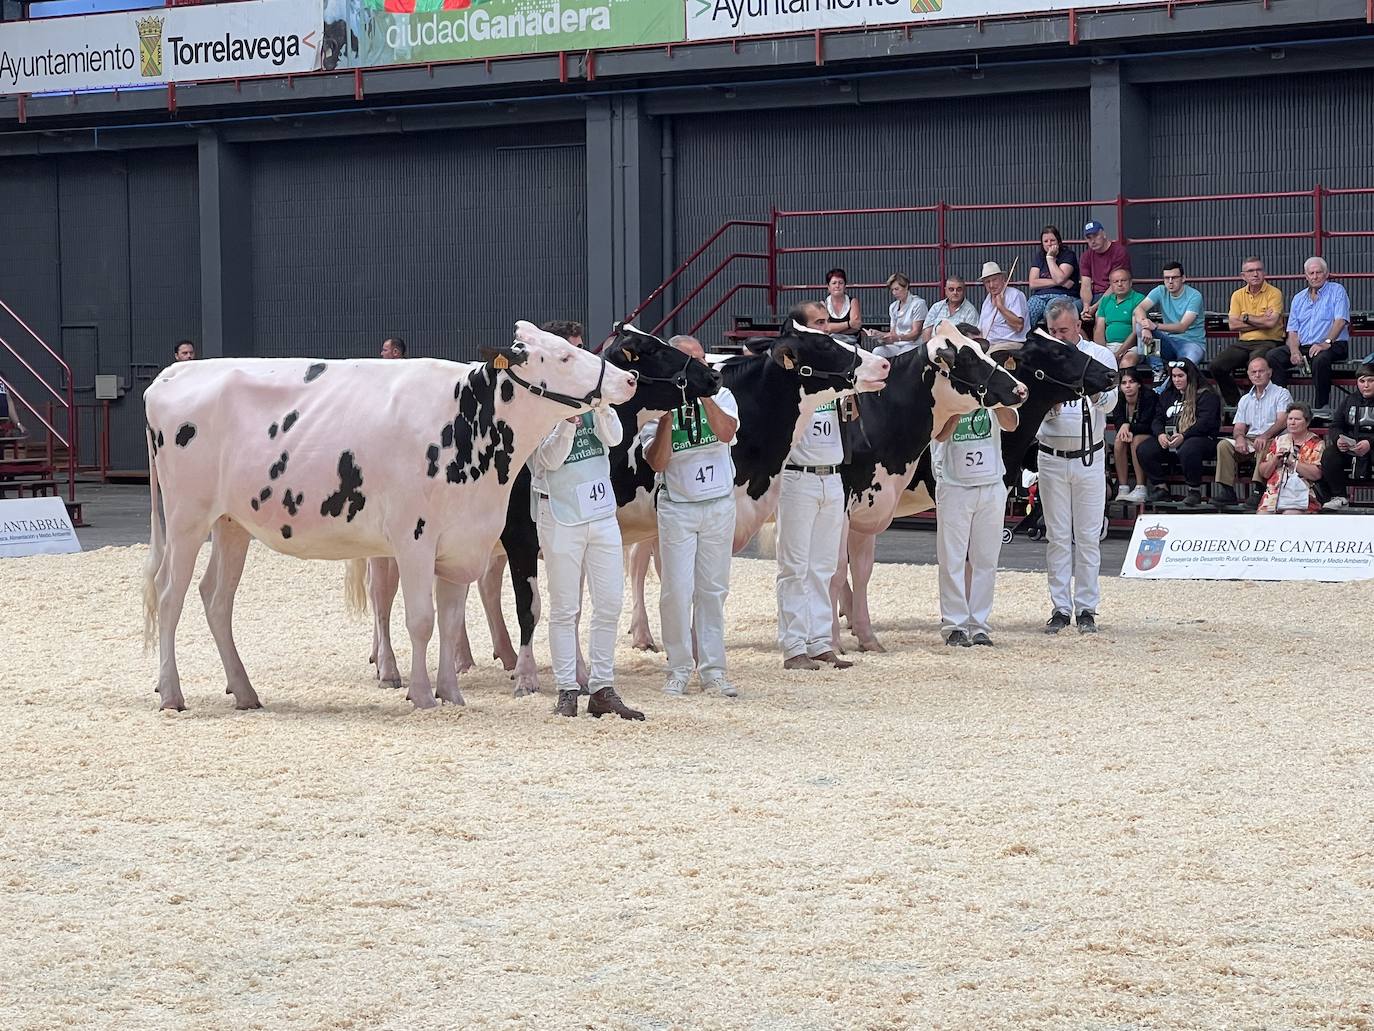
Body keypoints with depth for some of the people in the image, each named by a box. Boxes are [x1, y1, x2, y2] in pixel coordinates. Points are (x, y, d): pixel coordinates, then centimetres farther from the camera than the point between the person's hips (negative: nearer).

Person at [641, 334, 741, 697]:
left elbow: (726, 432, -18)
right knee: (677, 590, -4)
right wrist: (666, 415, -22)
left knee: (713, 589, 7)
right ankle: (679, 669, 7)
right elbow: (657, 462, -15)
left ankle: (712, 670, 13)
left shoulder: (720, 395, 2)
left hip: (719, 504, 2)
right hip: (676, 507, -2)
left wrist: (704, 394, -19)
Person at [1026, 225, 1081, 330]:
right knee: (1024, 317, -29)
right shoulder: (1039, 257, 19)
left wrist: (1050, 257, -1)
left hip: (1062, 296, -4)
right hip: (1039, 296, 4)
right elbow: (1033, 283, 5)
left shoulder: (1068, 255, 7)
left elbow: (1059, 278, -11)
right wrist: (1057, 282, -3)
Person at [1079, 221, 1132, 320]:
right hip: (1093, 296, 5)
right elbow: (1085, 285, 3)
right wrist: (1086, 306, -19)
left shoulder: (1119, 251, -7)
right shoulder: (1086, 256, 11)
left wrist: (1095, 307, -20)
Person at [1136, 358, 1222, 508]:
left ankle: (1194, 490, -23)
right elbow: (1158, 418, 17)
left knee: (1187, 450, -41)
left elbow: (1205, 422, -12)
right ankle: (1160, 488, -7)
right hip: (1168, 439, 6)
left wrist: (1183, 436, -25)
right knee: (1144, 449, -18)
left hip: (1200, 438, -6)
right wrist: (1160, 434, -8)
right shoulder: (1167, 395, 23)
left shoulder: (1206, 395, 1)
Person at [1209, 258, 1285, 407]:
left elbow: (1271, 322, -16)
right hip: (1243, 343, 5)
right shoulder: (1238, 295, 12)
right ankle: (1235, 404, -3)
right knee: (1215, 367, -16)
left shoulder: (1274, 293, -2)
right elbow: (1233, 324, -1)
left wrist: (1246, 317, -3)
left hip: (1268, 342, -5)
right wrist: (1261, 321, -7)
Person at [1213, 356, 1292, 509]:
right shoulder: (1245, 400, 25)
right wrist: (1239, 437, -10)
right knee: (1224, 444, -20)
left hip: (1273, 440, -5)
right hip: (1249, 441, 5)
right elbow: (1239, 427, 16)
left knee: (1264, 446, -38)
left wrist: (1265, 436, -28)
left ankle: (1258, 490, -44)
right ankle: (1226, 490, -26)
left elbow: (1282, 421, -9)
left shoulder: (1281, 394, 7)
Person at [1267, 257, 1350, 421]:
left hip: (1333, 346, -5)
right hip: (1303, 346, 5)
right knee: (1272, 356, -17)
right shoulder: (1299, 298, 20)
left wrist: (1326, 343, -24)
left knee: (1320, 359, -40)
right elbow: (1292, 330, 14)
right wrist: (1294, 351, -7)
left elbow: (1340, 321, -10)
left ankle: (1322, 407, -29)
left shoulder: (1337, 291, 4)